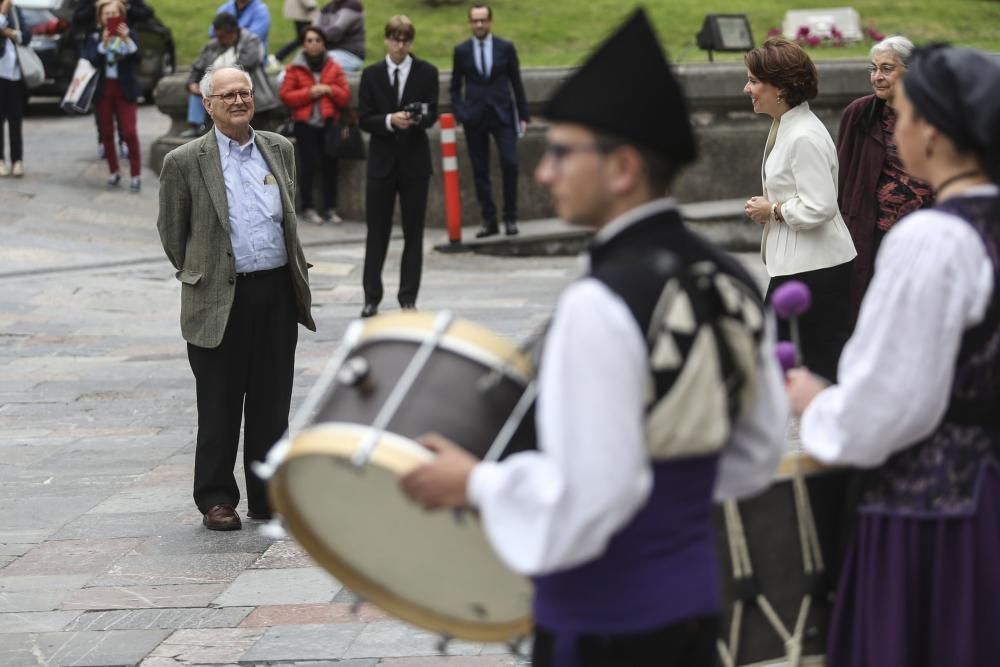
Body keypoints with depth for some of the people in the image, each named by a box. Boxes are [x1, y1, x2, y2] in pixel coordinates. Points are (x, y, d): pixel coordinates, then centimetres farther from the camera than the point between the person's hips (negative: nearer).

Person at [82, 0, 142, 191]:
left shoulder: (129, 34, 3)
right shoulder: (94, 38, 4)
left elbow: (136, 59, -8)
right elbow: (91, 62, -10)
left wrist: (126, 39, -21)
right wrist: (104, 43, -21)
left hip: (124, 89, -2)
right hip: (103, 89, 2)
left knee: (129, 132, -10)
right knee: (106, 133, 5)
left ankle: (136, 174, -6)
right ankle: (114, 172, 17)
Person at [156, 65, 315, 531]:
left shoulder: (280, 150, 10)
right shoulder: (185, 162, -4)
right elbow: (172, 231, 6)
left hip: (277, 294, 4)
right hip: (220, 299, -4)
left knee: (272, 404, 9)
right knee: (219, 407, 3)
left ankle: (268, 496, 19)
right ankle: (216, 500, 12)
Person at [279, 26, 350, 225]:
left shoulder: (334, 68, 11)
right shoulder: (295, 69, 6)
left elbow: (345, 96, 8)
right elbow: (286, 96, -1)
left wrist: (329, 90, -9)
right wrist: (309, 93, -11)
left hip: (329, 123, 2)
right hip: (306, 124, -2)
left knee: (329, 165, -2)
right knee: (308, 164, -10)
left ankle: (331, 208, 5)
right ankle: (307, 208, -3)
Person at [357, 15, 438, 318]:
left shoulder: (426, 73, 2)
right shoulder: (371, 74, 4)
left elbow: (432, 114, -1)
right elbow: (363, 119, -1)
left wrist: (416, 119, -24)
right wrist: (390, 121, -19)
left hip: (414, 160, 0)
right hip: (382, 159, 0)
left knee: (413, 233, 4)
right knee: (376, 232, 3)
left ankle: (408, 297, 11)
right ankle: (371, 297, 9)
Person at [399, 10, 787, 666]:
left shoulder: (601, 306, -22)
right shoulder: (732, 283, 3)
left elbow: (586, 500, -23)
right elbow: (756, 455, 11)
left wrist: (475, 481, -10)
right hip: (695, 605, 8)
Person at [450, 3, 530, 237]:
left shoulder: (506, 48, 5)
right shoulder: (461, 51, 6)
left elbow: (517, 83, 8)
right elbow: (455, 87, 10)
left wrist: (523, 115, 5)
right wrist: (459, 114, -2)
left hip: (502, 114, -1)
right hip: (474, 118, 1)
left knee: (510, 164, -11)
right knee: (480, 171, 2)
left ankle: (510, 218, 1)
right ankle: (489, 220, 8)